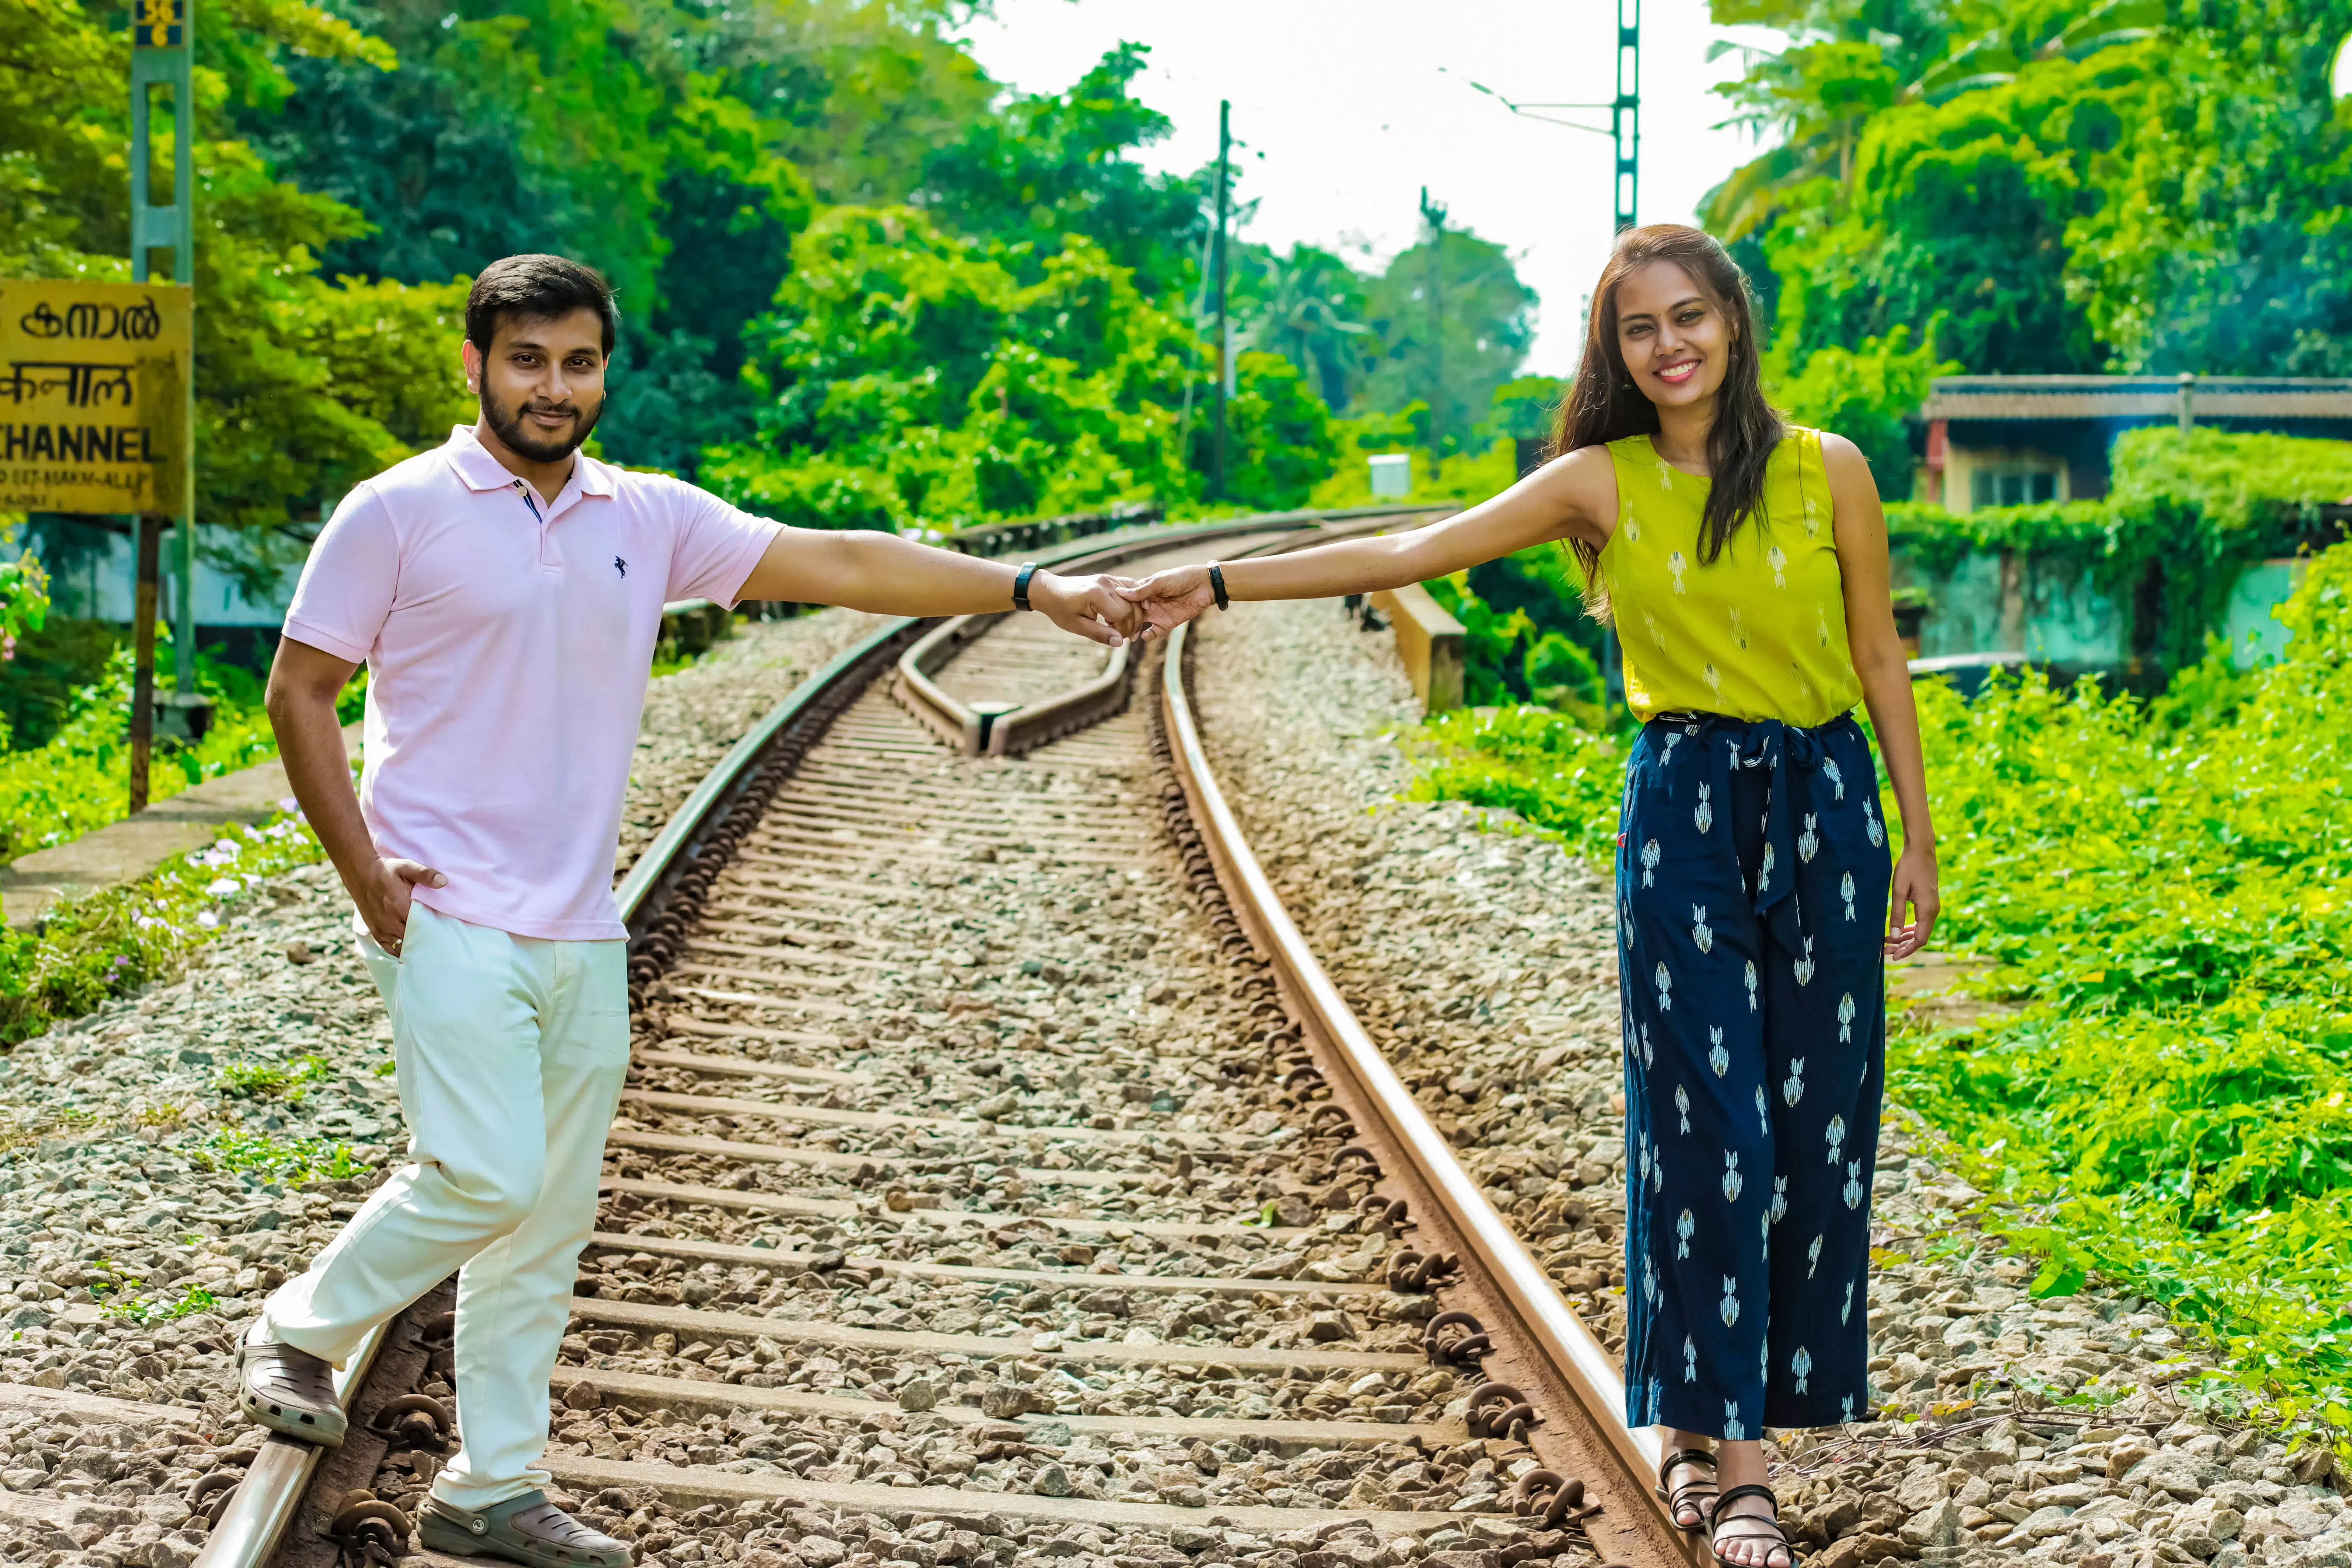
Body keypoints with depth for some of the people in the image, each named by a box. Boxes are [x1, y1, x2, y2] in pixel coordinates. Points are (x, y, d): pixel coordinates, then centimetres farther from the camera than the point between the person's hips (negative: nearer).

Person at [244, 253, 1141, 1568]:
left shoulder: (649, 519, 8)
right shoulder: (400, 513, -4)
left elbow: (837, 563, 5)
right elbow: (299, 691, 0)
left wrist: (1033, 588, -4)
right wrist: (362, 869, -9)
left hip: (582, 938, 5)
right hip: (449, 918, -5)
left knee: (554, 1220, 7)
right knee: (486, 1179, -14)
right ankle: (303, 1329, 13)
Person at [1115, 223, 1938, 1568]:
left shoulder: (1830, 472, 0)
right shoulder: (1605, 482, -1)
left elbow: (1880, 659, 7)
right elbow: (1413, 555, -6)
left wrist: (1919, 839, 8)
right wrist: (1225, 585, -13)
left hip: (1826, 803, 1)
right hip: (1684, 811, -1)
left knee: (1817, 1123, 2)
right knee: (1706, 1120, -5)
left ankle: (1704, 1424, 16)